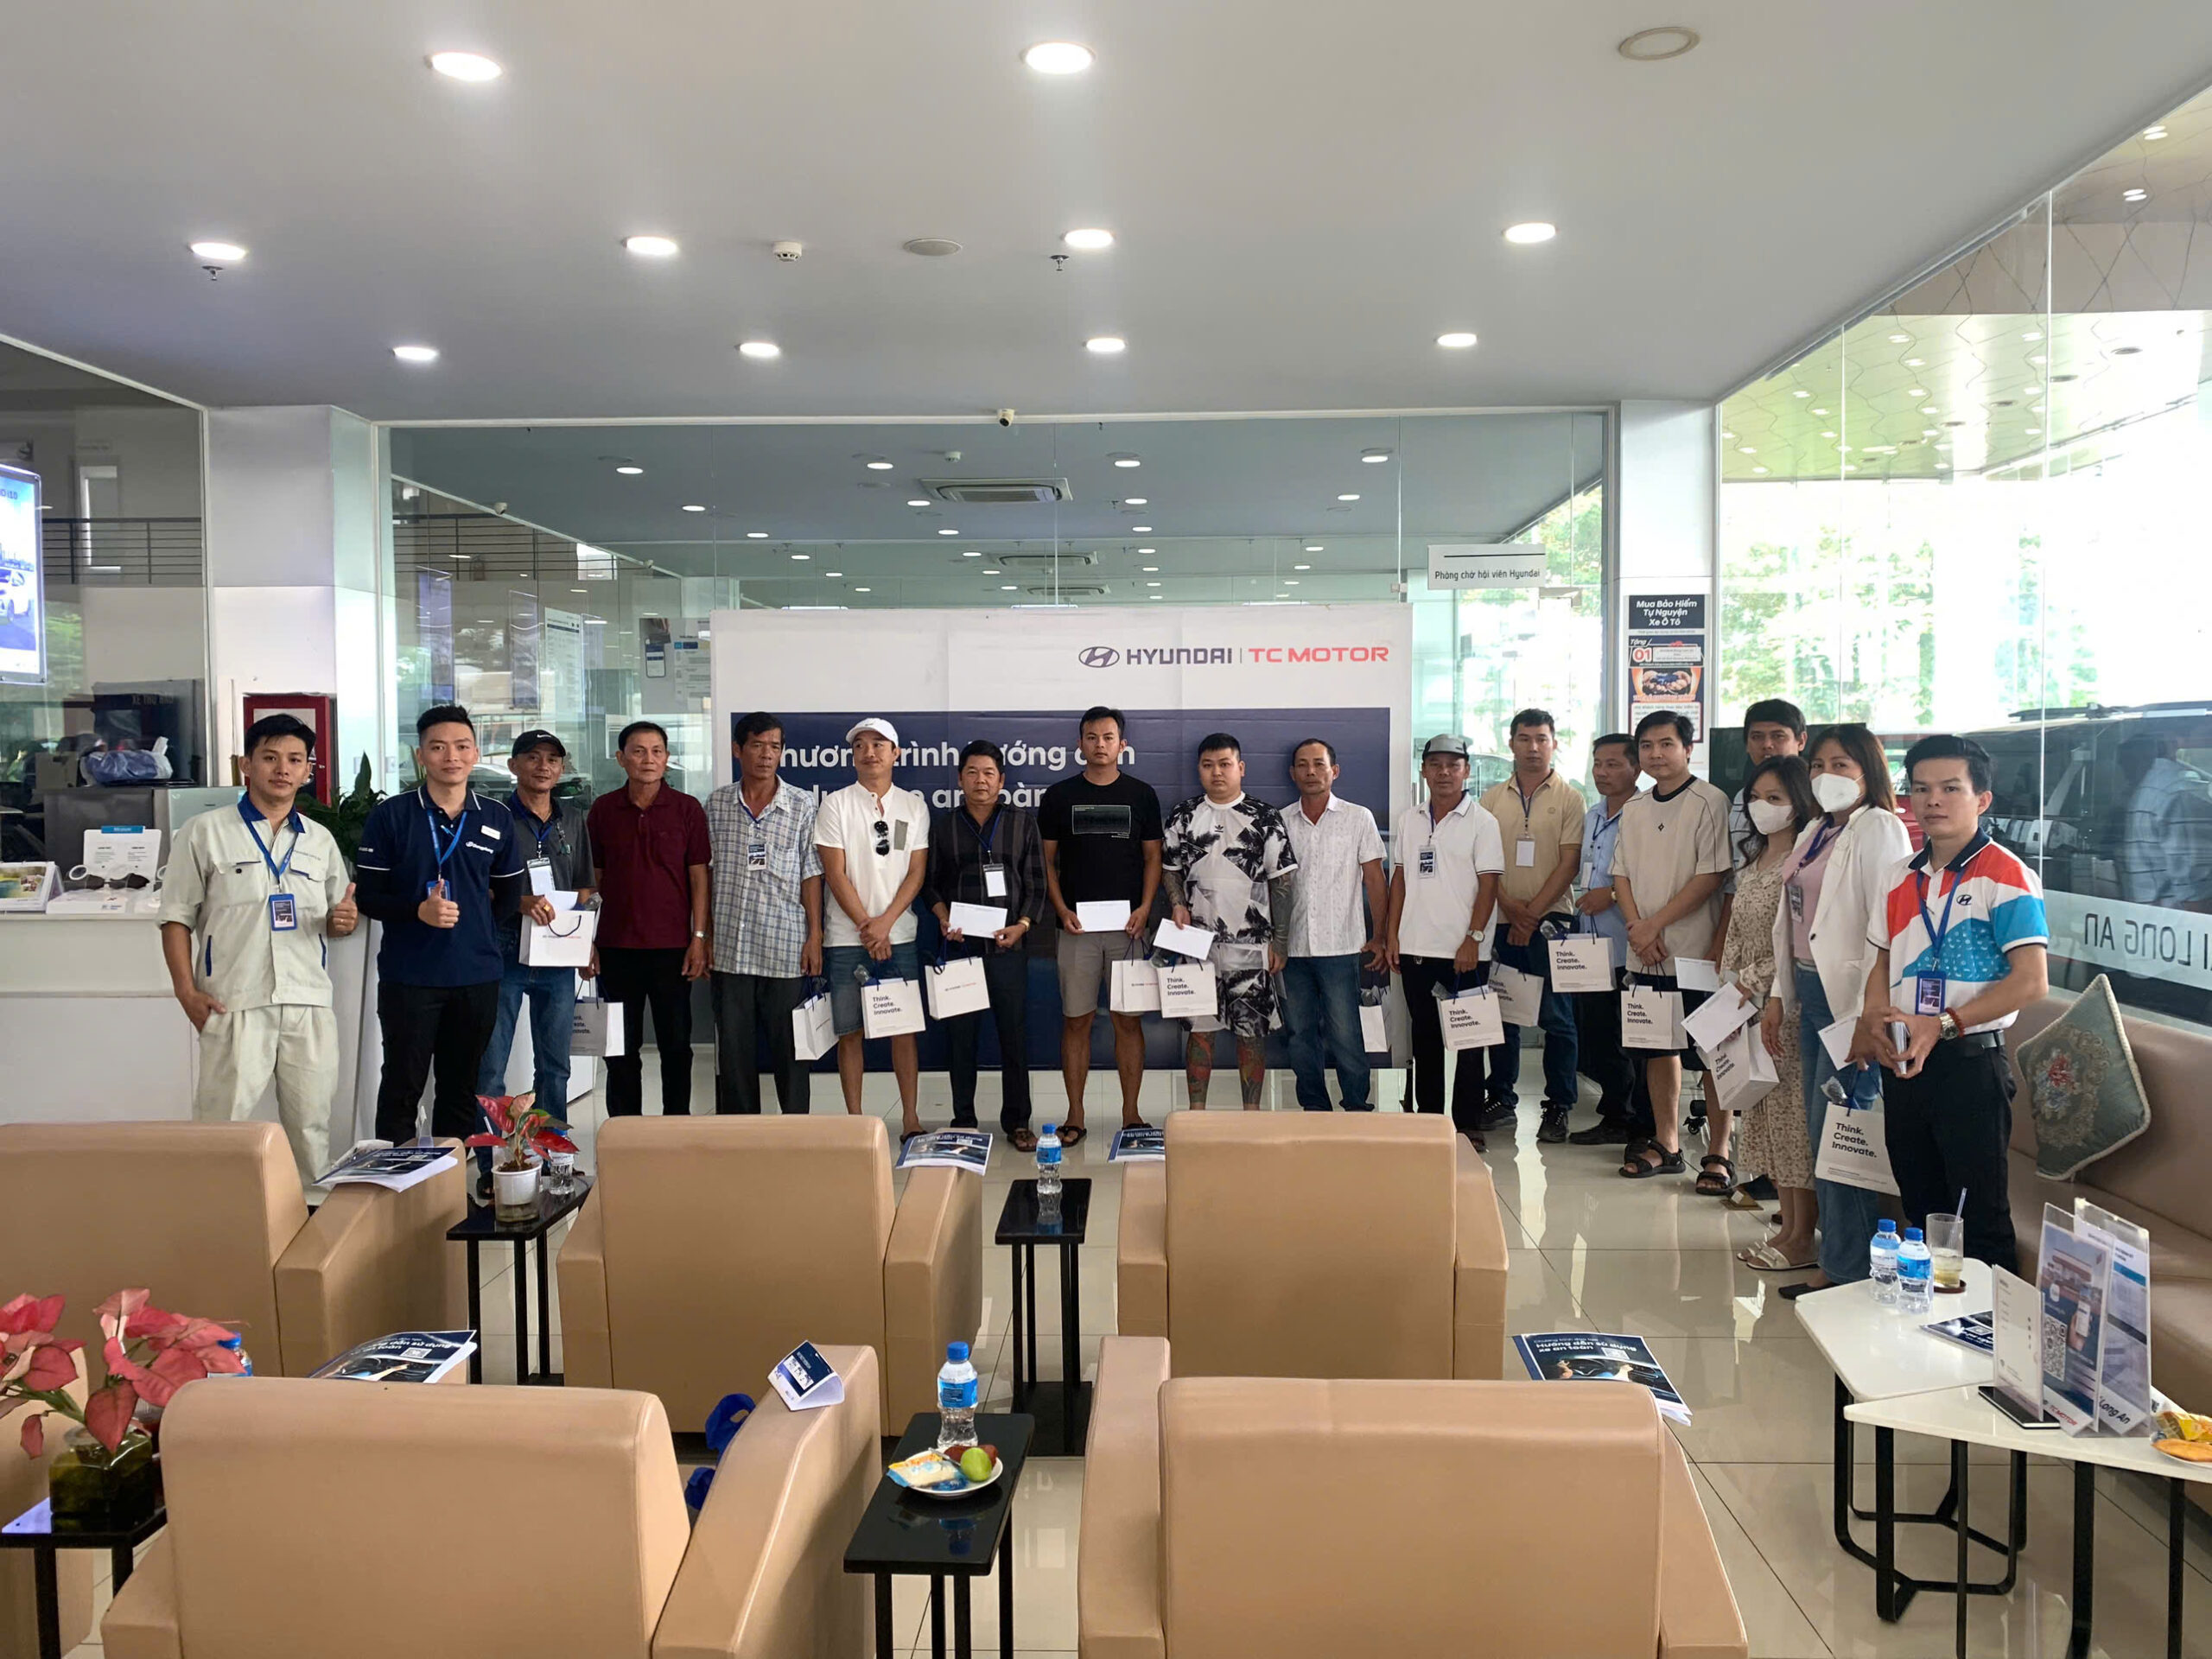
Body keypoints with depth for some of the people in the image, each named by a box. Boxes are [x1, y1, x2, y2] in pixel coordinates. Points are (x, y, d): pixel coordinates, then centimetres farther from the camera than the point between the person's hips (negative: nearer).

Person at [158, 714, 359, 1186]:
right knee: (223, 1124, -2)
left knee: (311, 1124, 7)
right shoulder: (205, 832, 4)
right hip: (234, 1005, -3)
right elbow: (177, 917, 2)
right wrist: (187, 991, -8)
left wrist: (343, 920, -4)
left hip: (309, 1005, 3)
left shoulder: (320, 840, 15)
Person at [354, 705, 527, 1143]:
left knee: (463, 1088, 12)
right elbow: (366, 896, -4)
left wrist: (477, 927, 4)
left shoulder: (497, 819, 6)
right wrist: (419, 912, -19)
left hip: (477, 976, 3)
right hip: (408, 975, -3)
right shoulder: (390, 816, -3)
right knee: (403, 1087, 3)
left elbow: (510, 894, 15)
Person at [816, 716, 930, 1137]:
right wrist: (866, 928, -9)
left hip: (899, 935, 1)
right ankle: (854, 1119, 12)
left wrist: (885, 922, -10)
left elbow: (916, 872, 2)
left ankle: (910, 1118, 13)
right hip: (847, 938, -1)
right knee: (849, 1031, 3)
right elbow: (835, 874, -4)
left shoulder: (914, 806, 7)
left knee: (904, 1028, 4)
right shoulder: (835, 805, 1)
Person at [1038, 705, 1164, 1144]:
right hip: (1077, 926, 0)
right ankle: (1075, 1115, 12)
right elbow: (1047, 860, 7)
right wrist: (1062, 910, -6)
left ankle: (1131, 1113, 14)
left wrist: (1144, 907, -6)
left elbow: (1152, 857, 8)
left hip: (1128, 926, 0)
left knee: (1129, 1020, 4)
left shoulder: (1141, 794, 6)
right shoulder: (1059, 796, 5)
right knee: (1076, 1020, 4)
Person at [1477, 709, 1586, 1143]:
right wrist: (1510, 905, -10)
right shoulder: (1492, 799, 10)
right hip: (1502, 922, 3)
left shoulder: (1569, 798, 1)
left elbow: (1568, 864, -5)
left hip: (1550, 921, -3)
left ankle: (1558, 1106, 8)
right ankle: (1501, 1098, 20)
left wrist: (1534, 912, -12)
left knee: (1556, 1017, 0)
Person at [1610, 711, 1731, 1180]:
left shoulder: (1710, 802, -7)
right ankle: (1665, 1144, 22)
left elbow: (1713, 876, -13)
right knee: (1658, 1048, 12)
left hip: (1695, 950, -6)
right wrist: (1637, 928, -5)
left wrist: (1656, 924, -13)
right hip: (1644, 954, 6)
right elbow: (1621, 874, 12)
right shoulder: (1633, 810, 13)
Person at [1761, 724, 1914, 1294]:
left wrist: (1867, 1014, -21)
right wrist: (1779, 994, 17)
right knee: (1819, 1135, 11)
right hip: (1809, 989, 9)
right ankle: (1834, 1257, 21)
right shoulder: (1815, 833, 16)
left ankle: (1850, 1271, 6)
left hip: (1850, 995, -9)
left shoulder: (1879, 829, -10)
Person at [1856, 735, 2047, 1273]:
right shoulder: (1901, 879, 11)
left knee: (1979, 1214, 0)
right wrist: (1873, 1019, -2)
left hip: (1970, 1062, -7)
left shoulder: (2005, 876, -10)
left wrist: (1943, 1024, -22)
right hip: (1902, 1061, 7)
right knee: (1921, 1207, 17)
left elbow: (2031, 980, -16)